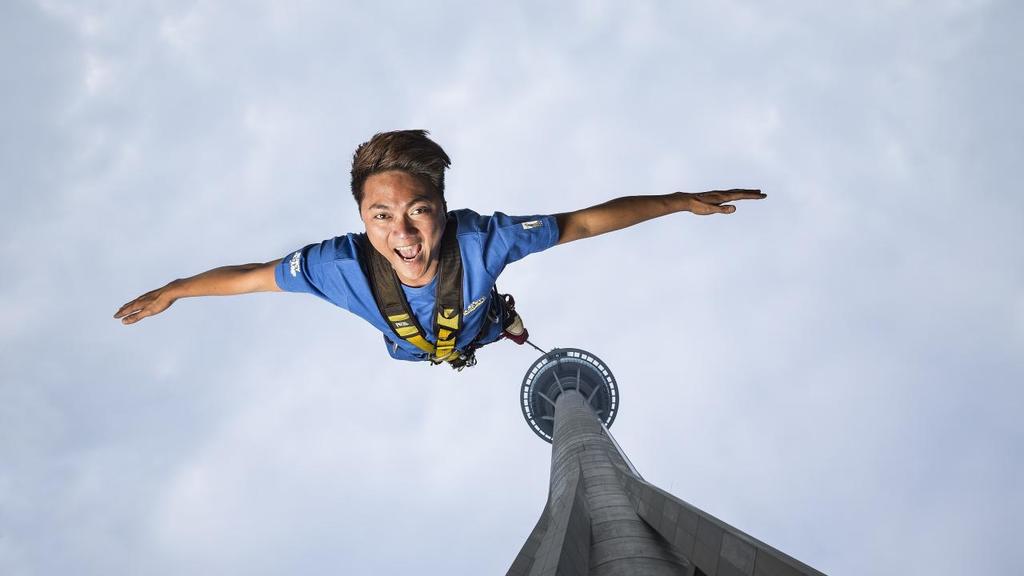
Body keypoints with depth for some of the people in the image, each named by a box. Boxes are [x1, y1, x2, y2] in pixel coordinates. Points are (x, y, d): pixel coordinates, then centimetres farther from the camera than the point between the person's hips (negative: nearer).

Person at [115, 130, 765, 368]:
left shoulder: (483, 239, -47)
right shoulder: (343, 264, -44)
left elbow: (583, 222, -36)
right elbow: (253, 275, -28)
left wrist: (680, 201, -33)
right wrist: (171, 291, -14)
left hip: (490, 342, -1)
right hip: (413, 363, 1)